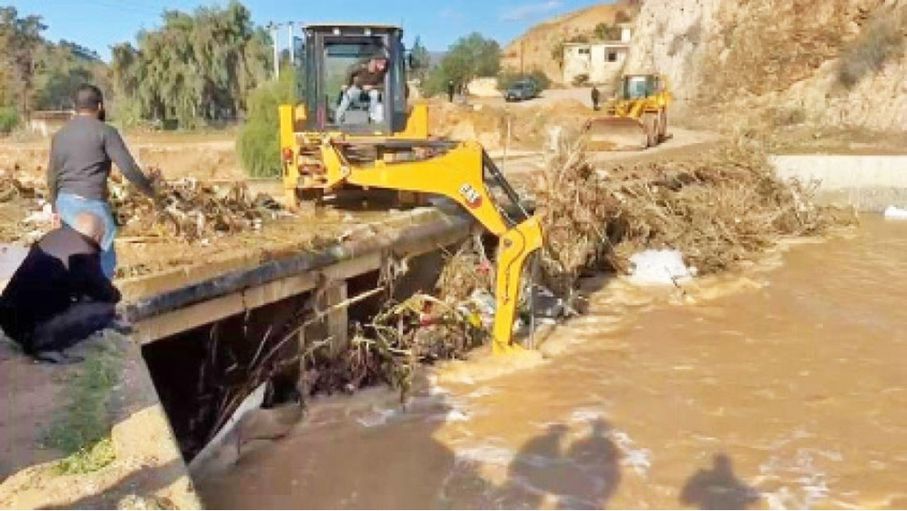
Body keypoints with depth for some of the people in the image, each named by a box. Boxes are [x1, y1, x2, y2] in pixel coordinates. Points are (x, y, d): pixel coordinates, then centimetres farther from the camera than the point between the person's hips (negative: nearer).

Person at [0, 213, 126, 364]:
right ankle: (43, 344, -10)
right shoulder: (82, 255, -16)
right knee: (105, 308, -13)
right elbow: (106, 294, -4)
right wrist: (115, 294, 17)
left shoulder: (54, 236, 8)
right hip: (29, 329, -9)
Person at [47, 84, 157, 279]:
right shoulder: (105, 131, -7)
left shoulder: (60, 134, 14)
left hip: (65, 202, 7)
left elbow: (52, 177, 18)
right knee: (105, 260, 2)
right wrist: (149, 190, 3)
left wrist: (56, 207, 29)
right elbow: (128, 168, -12)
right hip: (91, 203, -7)